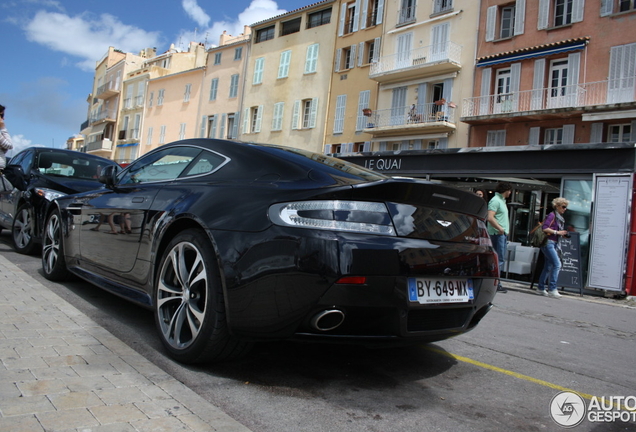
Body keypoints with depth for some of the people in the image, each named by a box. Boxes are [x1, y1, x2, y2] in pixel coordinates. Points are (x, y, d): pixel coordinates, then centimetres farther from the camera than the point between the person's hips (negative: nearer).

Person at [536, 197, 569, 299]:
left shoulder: (560, 218, 18)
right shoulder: (552, 215, -9)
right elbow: (545, 228, -18)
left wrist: (563, 234, 5)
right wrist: (557, 232, -17)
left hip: (554, 244, 10)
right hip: (548, 242, -9)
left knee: (548, 267, 10)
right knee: (557, 264, -16)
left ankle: (540, 288, 16)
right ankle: (552, 289, -14)